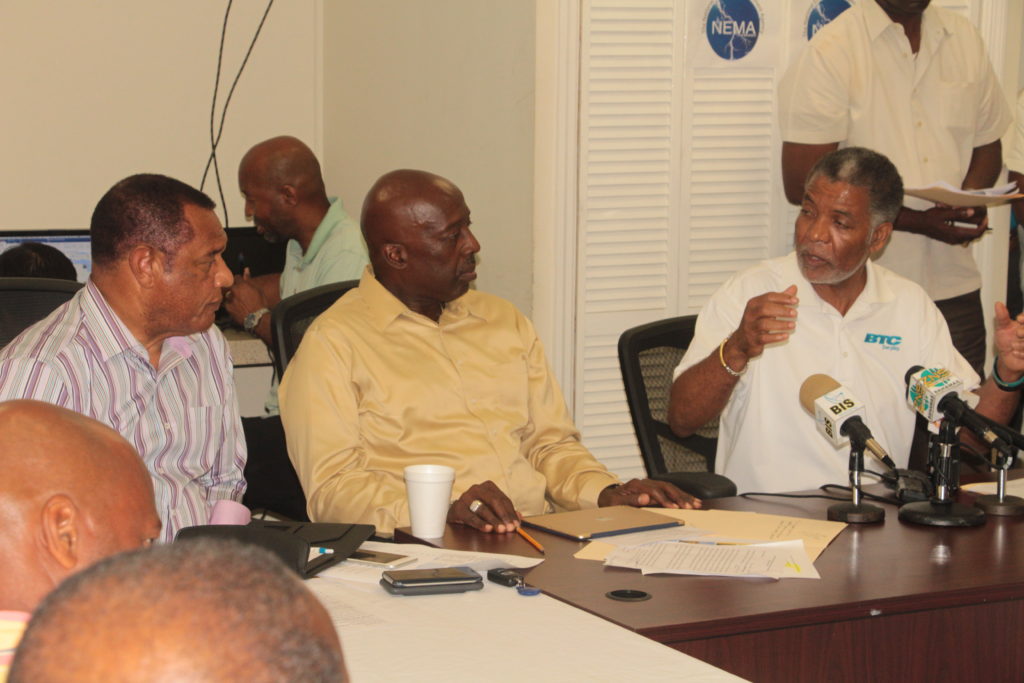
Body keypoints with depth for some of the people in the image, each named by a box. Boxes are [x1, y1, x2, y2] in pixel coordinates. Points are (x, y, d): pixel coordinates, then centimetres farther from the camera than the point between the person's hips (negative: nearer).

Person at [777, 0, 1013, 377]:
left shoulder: (964, 39, 9)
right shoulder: (830, 51, -9)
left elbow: (987, 145, 19)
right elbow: (801, 184, -13)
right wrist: (916, 221, -19)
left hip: (954, 287, 5)